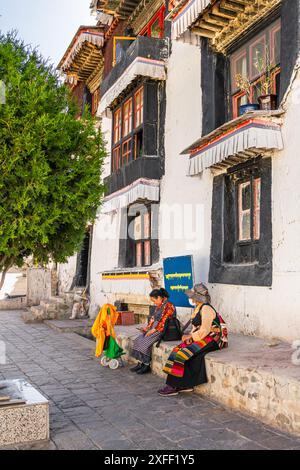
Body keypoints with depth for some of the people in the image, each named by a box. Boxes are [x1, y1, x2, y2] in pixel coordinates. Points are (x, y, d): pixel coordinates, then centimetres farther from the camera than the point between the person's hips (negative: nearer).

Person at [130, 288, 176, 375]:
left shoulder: (168, 306, -14)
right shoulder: (159, 306, 16)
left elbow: (164, 321, -19)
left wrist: (154, 330, -20)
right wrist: (147, 327, 5)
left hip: (162, 330, -9)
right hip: (154, 329, 9)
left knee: (146, 341, -23)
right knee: (139, 339, -7)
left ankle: (147, 365, -11)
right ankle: (140, 363, -6)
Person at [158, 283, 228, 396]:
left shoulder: (206, 309, -15)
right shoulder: (198, 308, 16)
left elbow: (204, 331, -21)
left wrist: (190, 336, -10)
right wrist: (190, 336, -2)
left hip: (209, 340, -9)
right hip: (199, 338, 9)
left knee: (182, 353, -21)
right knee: (177, 350, -10)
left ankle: (173, 386, -12)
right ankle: (185, 385, -9)